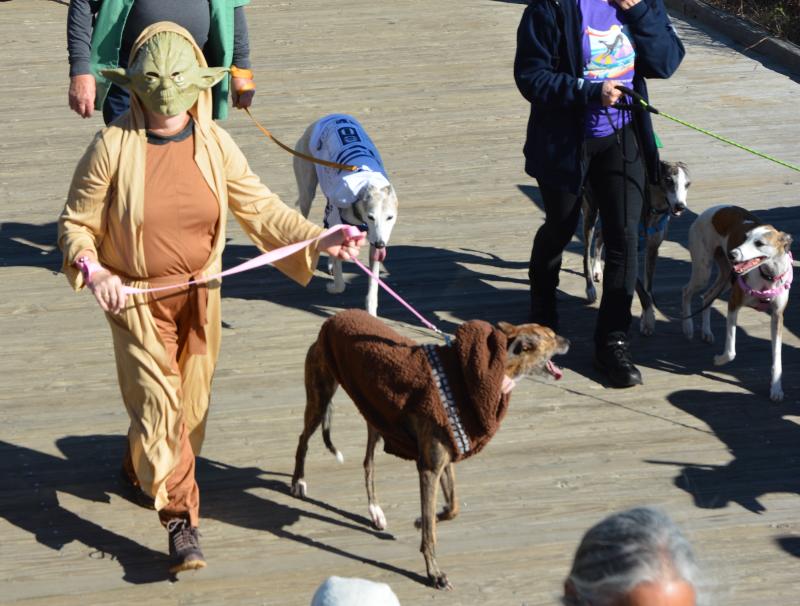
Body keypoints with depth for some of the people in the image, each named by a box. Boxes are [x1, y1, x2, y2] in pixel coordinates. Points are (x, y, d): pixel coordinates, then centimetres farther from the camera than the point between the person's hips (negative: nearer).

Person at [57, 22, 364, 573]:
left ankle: (143, 467, 44)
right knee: (159, 404, -11)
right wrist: (93, 272, -23)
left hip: (199, 295, 4)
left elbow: (261, 209, -4)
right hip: (136, 298, -4)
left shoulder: (214, 145, -6)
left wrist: (318, 242, -15)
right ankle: (181, 518, -5)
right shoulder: (113, 147, -13)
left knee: (191, 402, 16)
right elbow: (76, 224, -5)